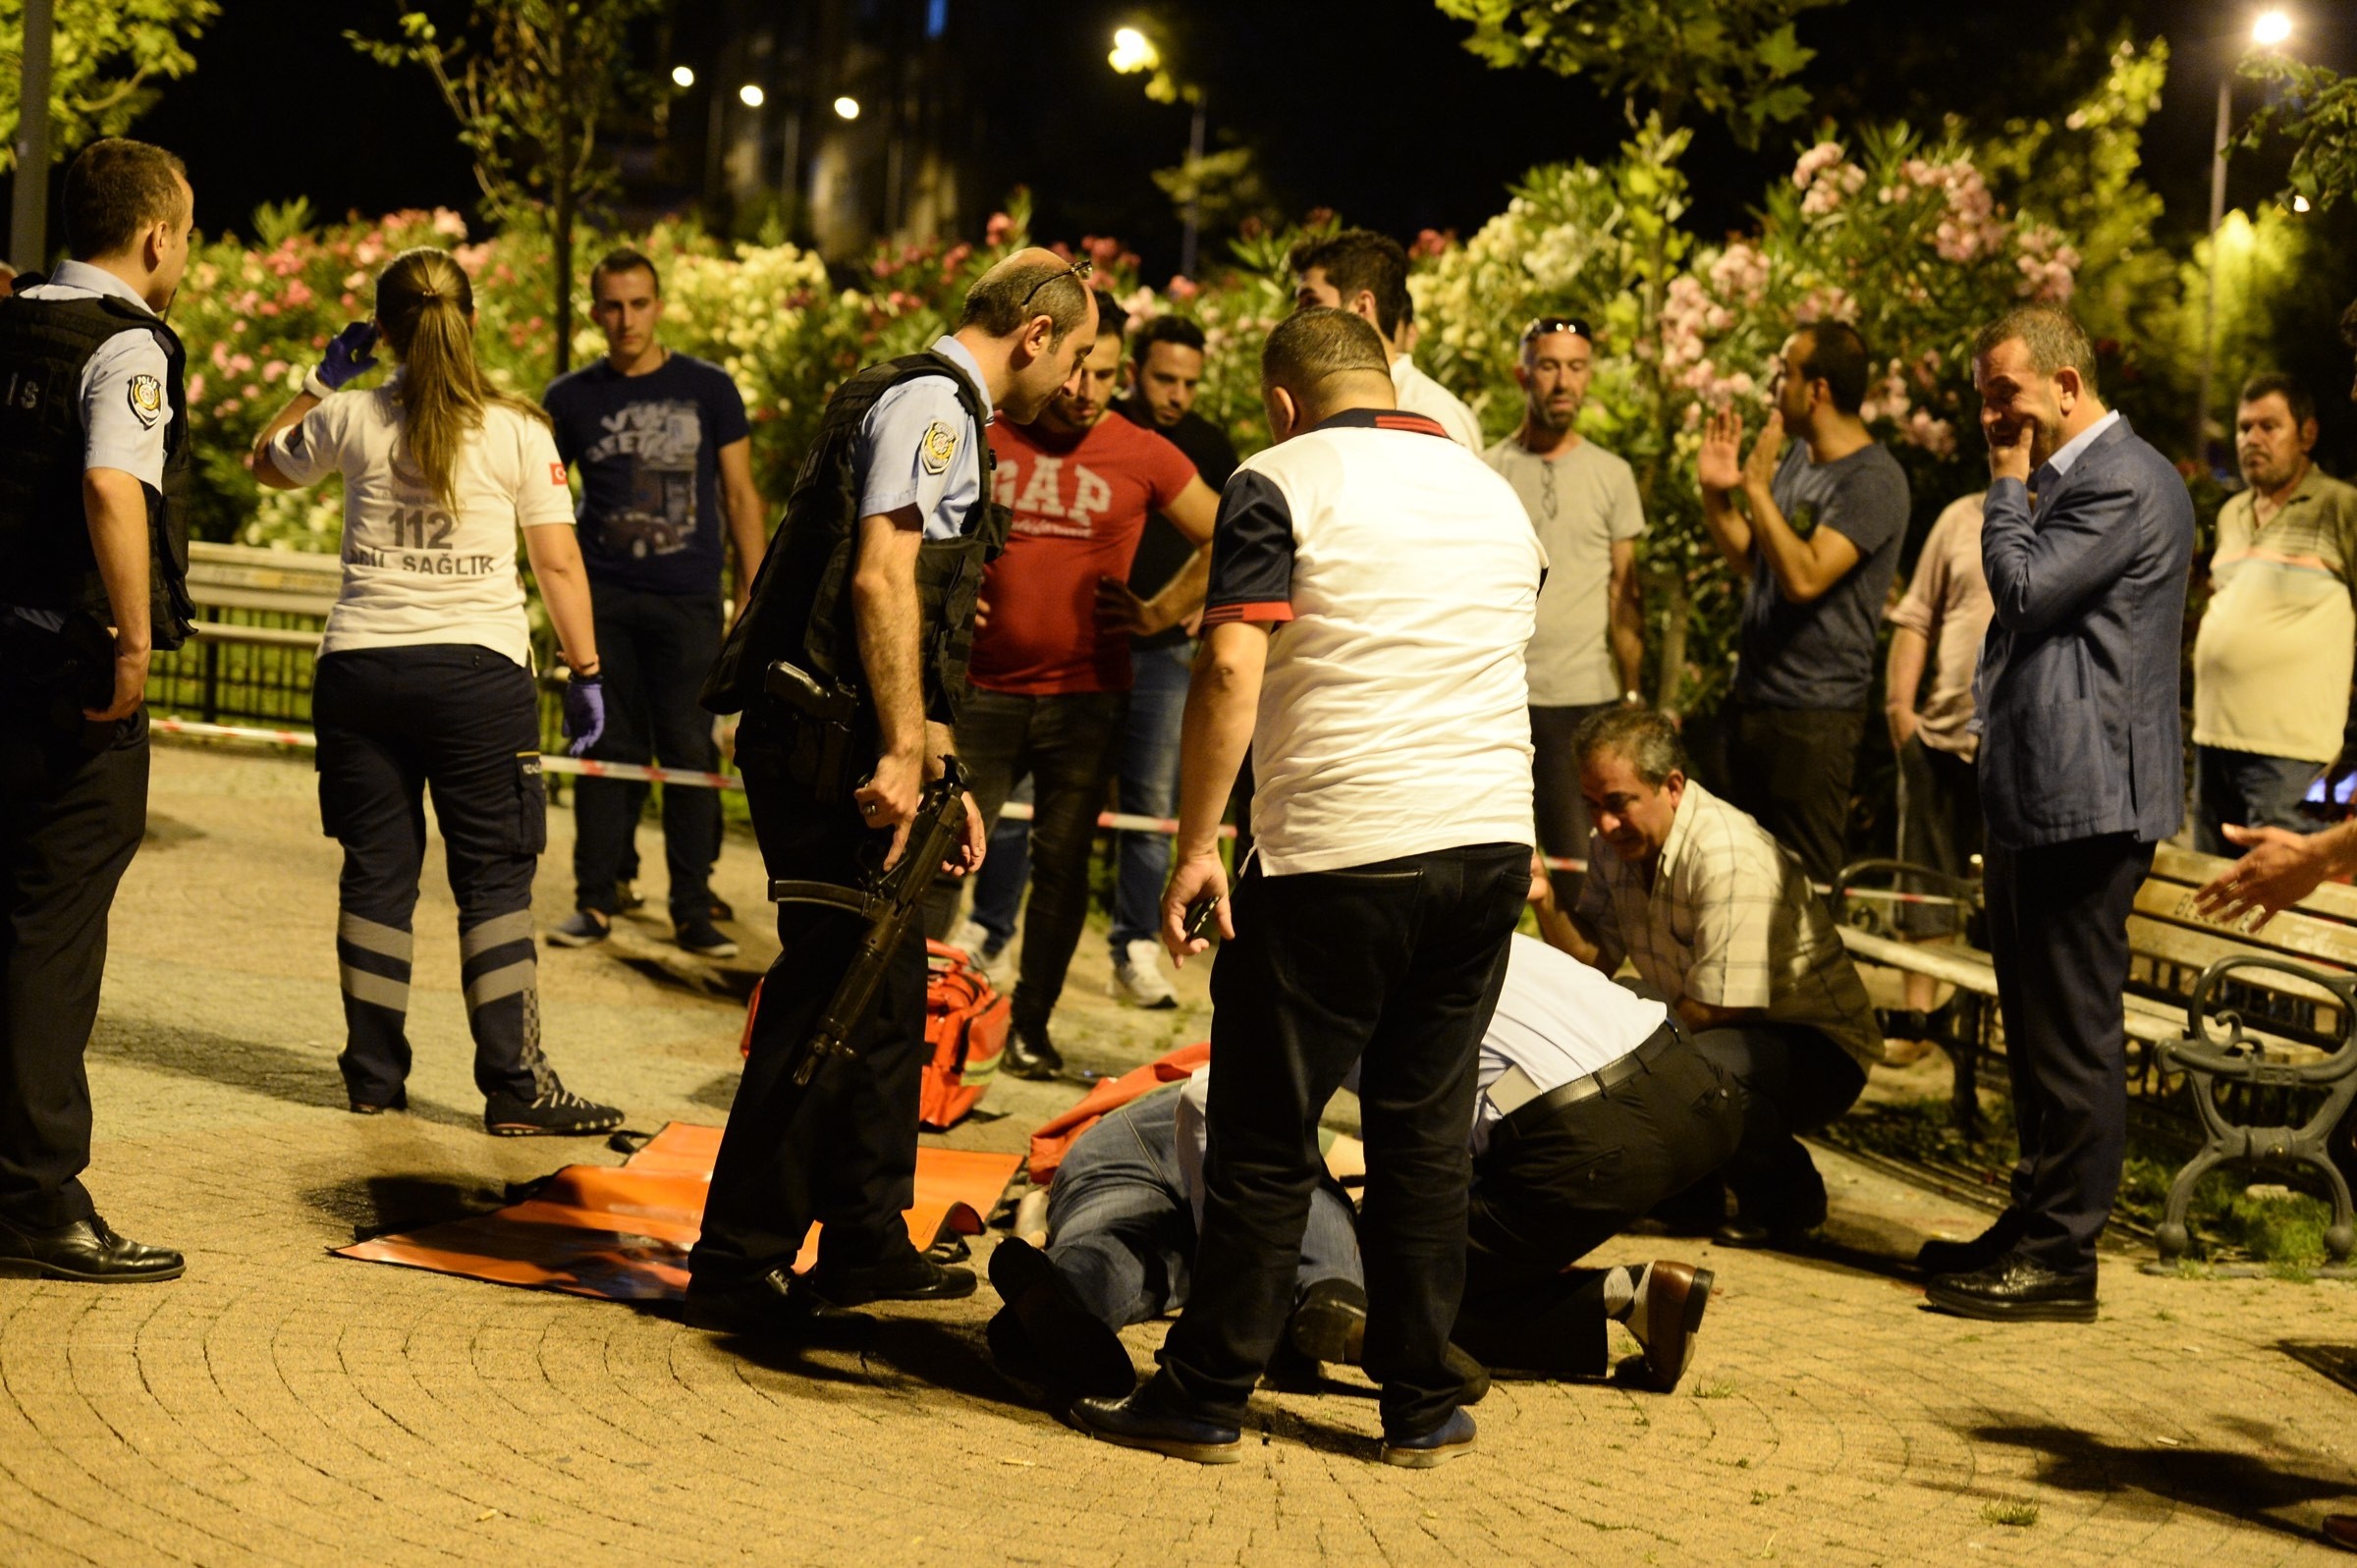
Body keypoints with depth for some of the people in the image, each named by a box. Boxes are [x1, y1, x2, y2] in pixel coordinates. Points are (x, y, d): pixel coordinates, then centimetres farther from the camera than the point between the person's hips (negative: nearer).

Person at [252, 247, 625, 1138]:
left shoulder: (352, 420, 2)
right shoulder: (518, 432, -2)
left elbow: (269, 464, 23)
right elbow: (558, 564, -3)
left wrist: (324, 378, 28)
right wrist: (585, 672, 3)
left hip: (361, 667, 2)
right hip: (479, 668, -2)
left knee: (377, 872, 10)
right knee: (495, 879, 1)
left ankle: (375, 1074, 15)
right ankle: (515, 1086, 0)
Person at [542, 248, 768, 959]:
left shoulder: (708, 389, 4)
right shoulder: (571, 398, 6)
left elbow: (740, 494, 7)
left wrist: (754, 595, 1)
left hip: (687, 603, -1)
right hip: (604, 600, 1)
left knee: (691, 753, -2)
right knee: (605, 750, 3)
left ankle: (693, 911, 4)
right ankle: (596, 901, 11)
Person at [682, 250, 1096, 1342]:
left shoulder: (937, 407, 22)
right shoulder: (931, 405, -10)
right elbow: (882, 578, -22)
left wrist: (936, 769, 24)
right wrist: (904, 754, -24)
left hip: (847, 746, 11)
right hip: (830, 747, -11)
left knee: (887, 993, 16)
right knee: (832, 998, -8)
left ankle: (868, 1247, 25)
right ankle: (736, 1268, -3)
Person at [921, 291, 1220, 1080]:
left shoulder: (1142, 458, 0)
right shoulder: (984, 436, 3)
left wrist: (1159, 612, 0)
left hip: (1087, 695, -1)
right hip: (984, 686, 1)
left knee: (1063, 862, 4)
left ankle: (1031, 1026, 14)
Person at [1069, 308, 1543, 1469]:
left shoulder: (1283, 482, -3)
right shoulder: (1494, 493, 17)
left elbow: (1231, 668, -14)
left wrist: (1194, 848, -12)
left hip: (1338, 854, -5)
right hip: (1492, 846, 6)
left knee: (1265, 1141, 3)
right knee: (1427, 1132, 12)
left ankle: (1206, 1400, 9)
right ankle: (1421, 1405, 15)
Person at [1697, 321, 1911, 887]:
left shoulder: (1874, 480, -16)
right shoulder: (1797, 457, 12)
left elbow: (1805, 577, -26)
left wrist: (1757, 488, -20)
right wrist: (1716, 493, 6)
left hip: (1815, 715, -9)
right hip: (1756, 700, 9)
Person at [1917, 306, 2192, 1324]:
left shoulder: (2126, 482, -14)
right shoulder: (2072, 479, 20)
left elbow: (2024, 589, -19)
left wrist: (2009, 486, -8)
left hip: (2083, 800, -11)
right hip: (2036, 795, 11)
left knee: (2072, 1029, -6)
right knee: (2037, 1023, 16)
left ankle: (2061, 1258, -3)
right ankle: (2036, 1228, 24)